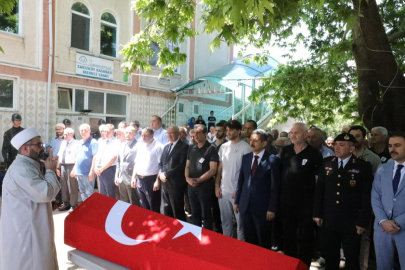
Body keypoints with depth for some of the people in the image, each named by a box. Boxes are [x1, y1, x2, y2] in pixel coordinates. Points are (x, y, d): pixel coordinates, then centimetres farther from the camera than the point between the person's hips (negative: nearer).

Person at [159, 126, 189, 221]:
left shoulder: (184, 146, -8)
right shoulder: (166, 146, 16)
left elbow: (182, 165, -16)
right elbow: (161, 162, 16)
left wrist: (167, 174, -15)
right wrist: (161, 173, -4)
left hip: (176, 183, -7)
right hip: (165, 182, 7)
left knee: (177, 211, 2)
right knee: (167, 209, 16)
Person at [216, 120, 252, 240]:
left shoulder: (245, 147, -8)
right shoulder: (223, 147, 10)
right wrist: (217, 186, 7)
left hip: (238, 191, -5)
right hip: (223, 190, 6)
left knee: (240, 222, 6)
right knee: (225, 221, 16)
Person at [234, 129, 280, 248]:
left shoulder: (272, 160, -10)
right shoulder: (246, 157, 6)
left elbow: (275, 186, -9)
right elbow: (241, 180, 10)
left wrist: (272, 208, -10)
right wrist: (236, 201, 9)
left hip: (262, 206, -5)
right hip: (245, 205, 5)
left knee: (263, 241, 12)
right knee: (248, 239, 16)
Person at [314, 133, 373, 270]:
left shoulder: (363, 166, -8)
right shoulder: (327, 163, 2)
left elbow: (366, 196, -8)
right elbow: (319, 189, 5)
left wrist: (363, 221, -10)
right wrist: (317, 213, 3)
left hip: (352, 222, -3)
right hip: (329, 220, 3)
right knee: (330, 257, 17)